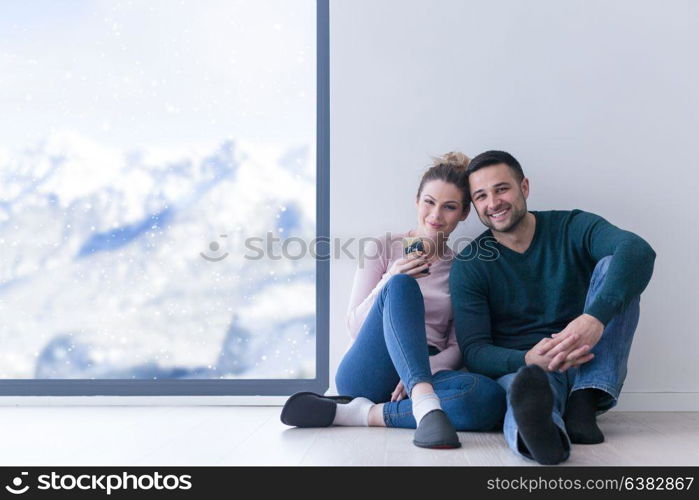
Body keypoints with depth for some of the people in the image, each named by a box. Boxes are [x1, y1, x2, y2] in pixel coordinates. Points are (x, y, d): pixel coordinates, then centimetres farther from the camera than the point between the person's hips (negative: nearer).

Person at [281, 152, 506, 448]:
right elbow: (356, 327, 3)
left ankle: (356, 413, -29)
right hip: (366, 375, -2)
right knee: (401, 286, -30)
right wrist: (390, 281, -15)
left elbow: (458, 348, 7)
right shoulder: (383, 248, 9)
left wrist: (430, 367, -16)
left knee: (490, 397, -33)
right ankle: (425, 407, -48)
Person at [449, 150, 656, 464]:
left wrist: (595, 317, -40)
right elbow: (473, 350, -8)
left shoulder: (572, 228, 0)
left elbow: (638, 251, -21)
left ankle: (583, 404, -32)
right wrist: (529, 359, -30)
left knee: (612, 265, -21)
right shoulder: (469, 266, 1)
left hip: (591, 369, 2)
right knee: (529, 381, -38)